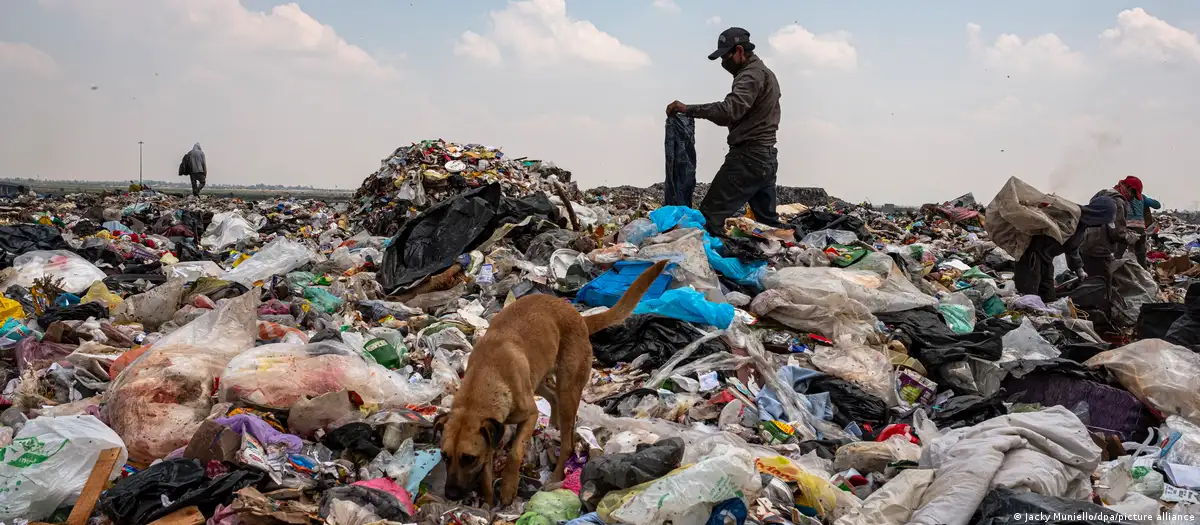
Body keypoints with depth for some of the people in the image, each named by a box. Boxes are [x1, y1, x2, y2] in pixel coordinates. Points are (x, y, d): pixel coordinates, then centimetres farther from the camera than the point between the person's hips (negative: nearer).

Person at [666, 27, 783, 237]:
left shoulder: (752, 75, -12)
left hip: (747, 158, -10)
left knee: (710, 216, -11)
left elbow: (730, 109, -29)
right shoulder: (764, 73, 21)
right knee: (768, 221, 12)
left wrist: (687, 109, -29)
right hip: (766, 157, 10)